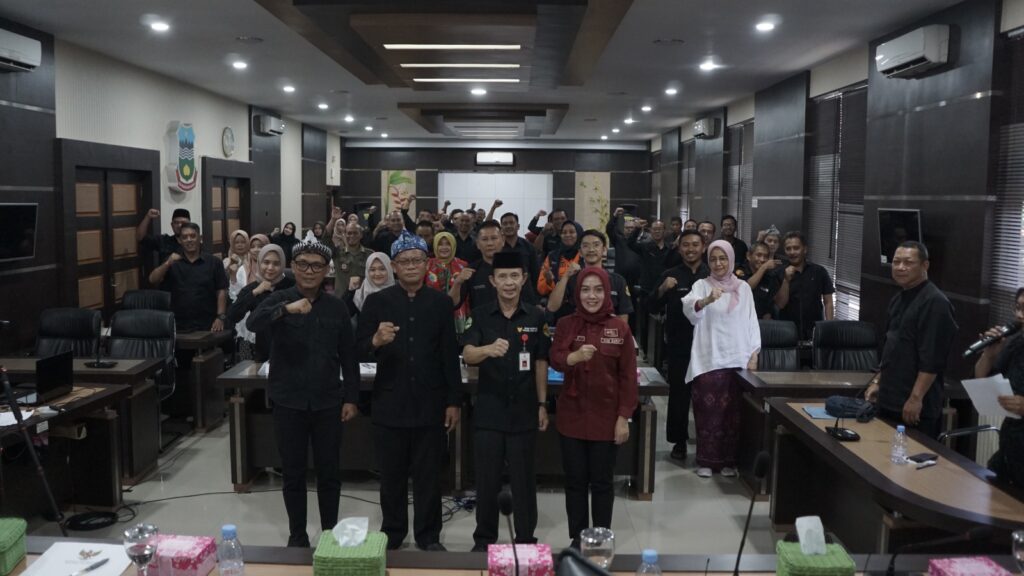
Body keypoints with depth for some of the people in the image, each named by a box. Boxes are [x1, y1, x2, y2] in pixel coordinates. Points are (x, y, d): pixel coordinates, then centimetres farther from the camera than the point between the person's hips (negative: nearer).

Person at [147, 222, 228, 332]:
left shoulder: (213, 263, 4)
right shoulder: (172, 262, 10)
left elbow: (221, 291, 1)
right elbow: (153, 280, -2)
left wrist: (220, 317, -9)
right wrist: (167, 263, -18)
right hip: (179, 326, 1)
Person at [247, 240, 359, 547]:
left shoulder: (336, 307, 3)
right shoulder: (280, 299, -3)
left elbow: (348, 357, 6)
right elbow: (253, 323, -24)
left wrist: (351, 398, 2)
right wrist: (287, 309, -40)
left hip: (327, 402, 1)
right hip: (289, 401, -1)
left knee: (330, 471, 10)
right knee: (293, 473, 9)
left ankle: (330, 532, 25)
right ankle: (297, 534, 25)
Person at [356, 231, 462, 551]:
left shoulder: (440, 303, 2)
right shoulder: (377, 302, 0)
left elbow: (450, 356, 3)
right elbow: (359, 351, -5)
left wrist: (453, 401, 1)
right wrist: (376, 340, -27)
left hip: (430, 404, 0)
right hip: (390, 404, 0)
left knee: (428, 474, 9)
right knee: (392, 474, 11)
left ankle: (428, 535, 23)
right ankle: (392, 531, 28)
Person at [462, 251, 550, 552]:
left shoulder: (536, 317, 0)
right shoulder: (480, 315, -2)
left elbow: (540, 363, 5)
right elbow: (467, 355, -17)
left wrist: (542, 404, 4)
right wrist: (488, 349, -38)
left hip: (523, 411, 0)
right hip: (488, 410, 0)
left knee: (524, 479, 9)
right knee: (487, 479, 9)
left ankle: (526, 539, 24)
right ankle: (484, 539, 25)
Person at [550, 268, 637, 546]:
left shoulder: (620, 327, -3)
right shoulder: (565, 324, 0)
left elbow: (628, 375, -2)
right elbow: (555, 360, -13)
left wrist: (624, 417, -6)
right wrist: (575, 356, -35)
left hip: (606, 417, -1)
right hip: (572, 416, 1)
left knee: (602, 482, 7)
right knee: (575, 481, 8)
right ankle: (577, 539, 22)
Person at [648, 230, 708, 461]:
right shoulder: (670, 275, 5)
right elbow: (653, 308, 0)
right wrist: (662, 290, -18)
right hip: (679, 345, 0)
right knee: (679, 394, 5)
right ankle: (679, 441, 16)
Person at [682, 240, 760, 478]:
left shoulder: (743, 288, 10)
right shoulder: (702, 285, 1)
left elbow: (751, 322, 10)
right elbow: (688, 308, -20)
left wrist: (754, 355, 1)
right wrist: (707, 300, -41)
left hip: (737, 359, 2)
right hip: (708, 360, -2)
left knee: (733, 411, 6)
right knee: (708, 411, -2)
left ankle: (728, 460, 17)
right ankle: (706, 460, 9)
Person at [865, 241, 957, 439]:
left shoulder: (934, 302, -15)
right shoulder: (898, 300, 13)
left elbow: (932, 358, -21)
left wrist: (916, 398, -22)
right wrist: (877, 381, 17)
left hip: (916, 406, -9)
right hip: (890, 400, 9)